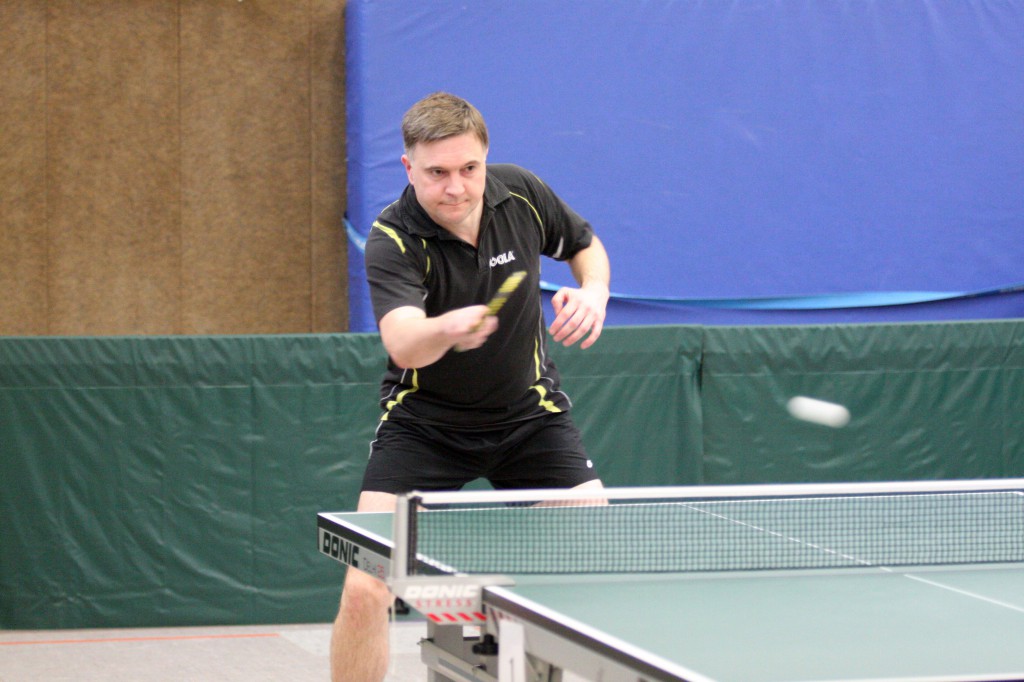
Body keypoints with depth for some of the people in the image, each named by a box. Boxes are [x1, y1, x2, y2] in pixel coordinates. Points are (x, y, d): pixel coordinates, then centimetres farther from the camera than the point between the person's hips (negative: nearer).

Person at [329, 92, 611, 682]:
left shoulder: (521, 193, -12)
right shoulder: (393, 241, -24)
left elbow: (587, 247, 10)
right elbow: (403, 344, -43)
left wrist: (594, 294, -12)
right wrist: (446, 329, -65)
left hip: (528, 412, 3)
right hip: (423, 424, -3)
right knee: (365, 592, -14)